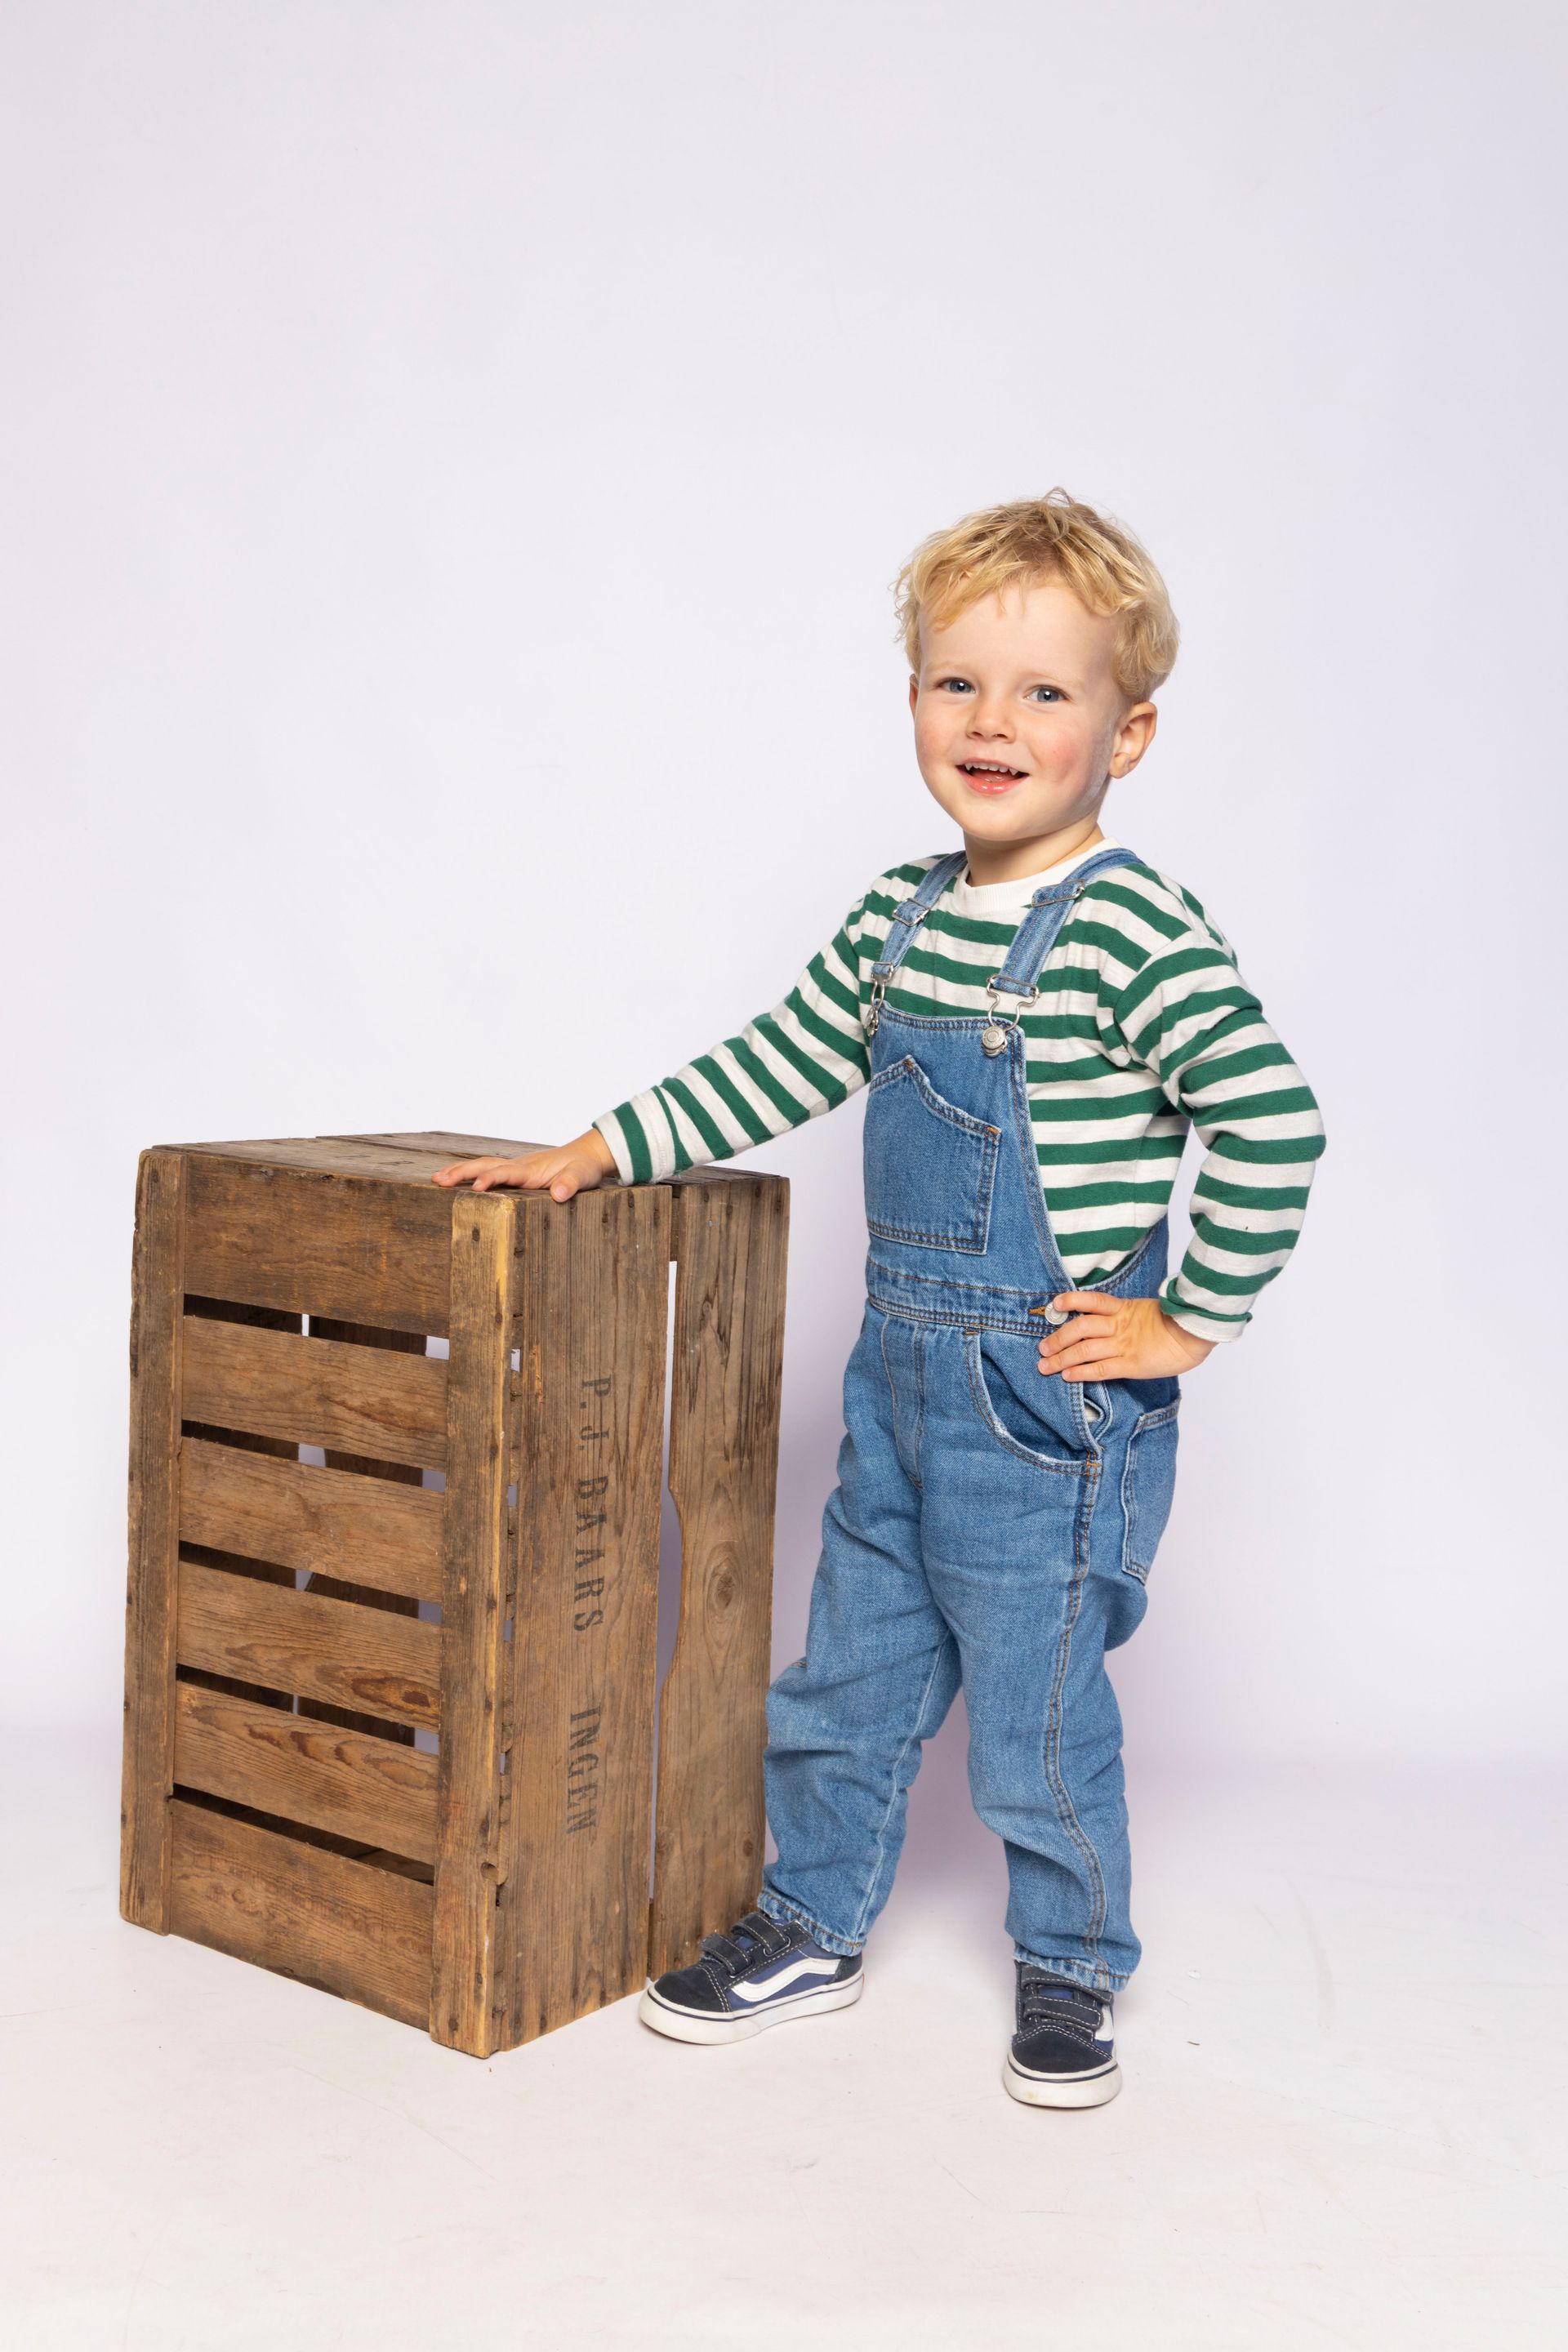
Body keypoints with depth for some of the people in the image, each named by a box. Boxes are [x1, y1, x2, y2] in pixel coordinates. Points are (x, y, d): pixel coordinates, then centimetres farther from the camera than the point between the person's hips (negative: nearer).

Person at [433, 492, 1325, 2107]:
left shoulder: (1133, 931, -17)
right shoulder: (899, 917, 6)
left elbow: (1274, 1121, -20)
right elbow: (778, 1068, 15)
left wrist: (1188, 1323, -16)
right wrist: (597, 1151, 13)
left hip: (1055, 1394, -7)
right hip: (901, 1371, 7)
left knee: (1036, 1717, 7)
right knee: (845, 1678, 18)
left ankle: (1071, 1973, 31)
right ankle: (811, 1926, 39)